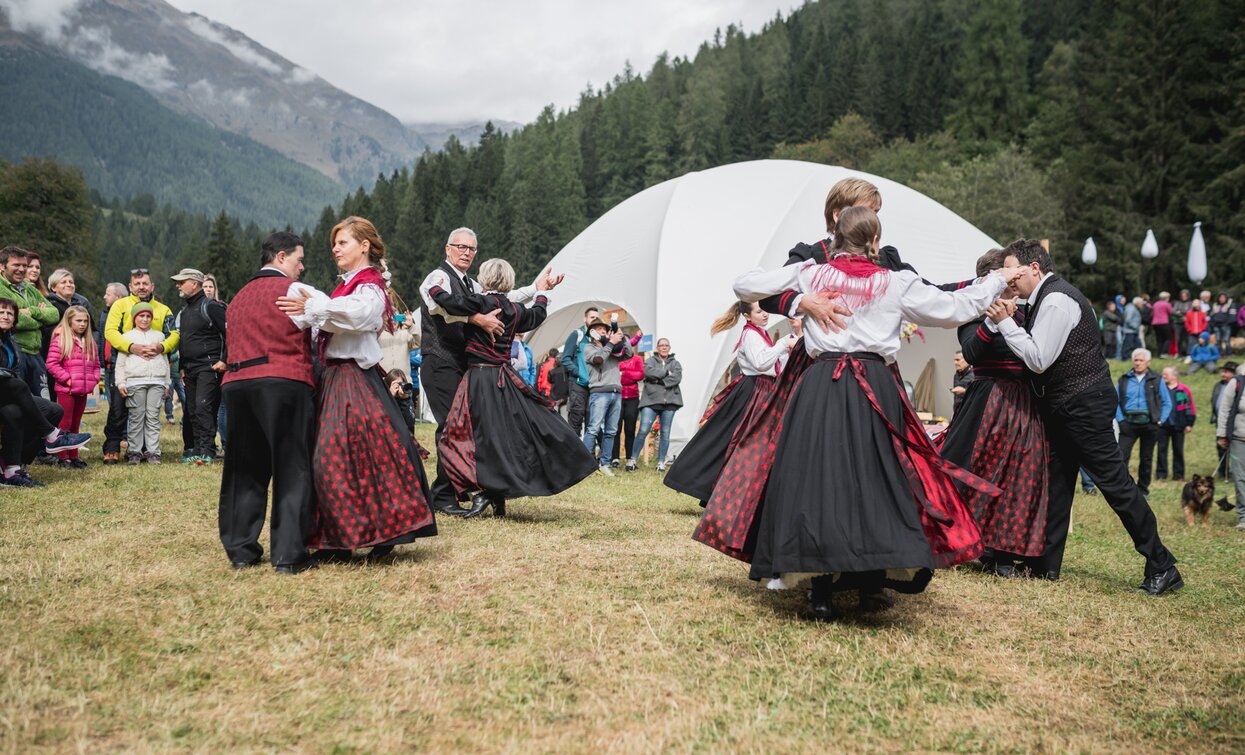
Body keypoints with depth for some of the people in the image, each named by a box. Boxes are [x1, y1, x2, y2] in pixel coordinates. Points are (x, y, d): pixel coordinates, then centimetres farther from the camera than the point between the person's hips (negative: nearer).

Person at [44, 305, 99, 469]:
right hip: (66, 390, -6)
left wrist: (94, 380, 3)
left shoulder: (90, 342, 13)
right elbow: (51, 364, -12)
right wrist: (67, 379, -15)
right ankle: (63, 457, 5)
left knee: (75, 424, 13)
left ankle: (73, 455, 19)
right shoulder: (60, 340, -7)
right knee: (65, 424, -1)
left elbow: (96, 364, 18)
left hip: (83, 391, 6)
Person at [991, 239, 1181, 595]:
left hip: (1084, 404, -11)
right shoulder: (1045, 298, 14)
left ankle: (1162, 567, 3)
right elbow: (1035, 355, 11)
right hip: (1065, 405, 11)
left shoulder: (1056, 300, -18)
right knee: (1057, 481, 12)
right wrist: (1009, 321, -1)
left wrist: (1006, 322, -18)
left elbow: (1038, 359, -22)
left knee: (1113, 479, -6)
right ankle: (1045, 565, 20)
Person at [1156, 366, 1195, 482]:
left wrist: (1189, 424, 0)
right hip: (1163, 425, 1)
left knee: (1178, 450, 7)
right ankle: (1161, 474, 6)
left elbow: (1190, 408, 2)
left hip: (1178, 426, -1)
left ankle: (1178, 474, 16)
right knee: (1162, 449, 2)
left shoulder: (1184, 390, 0)